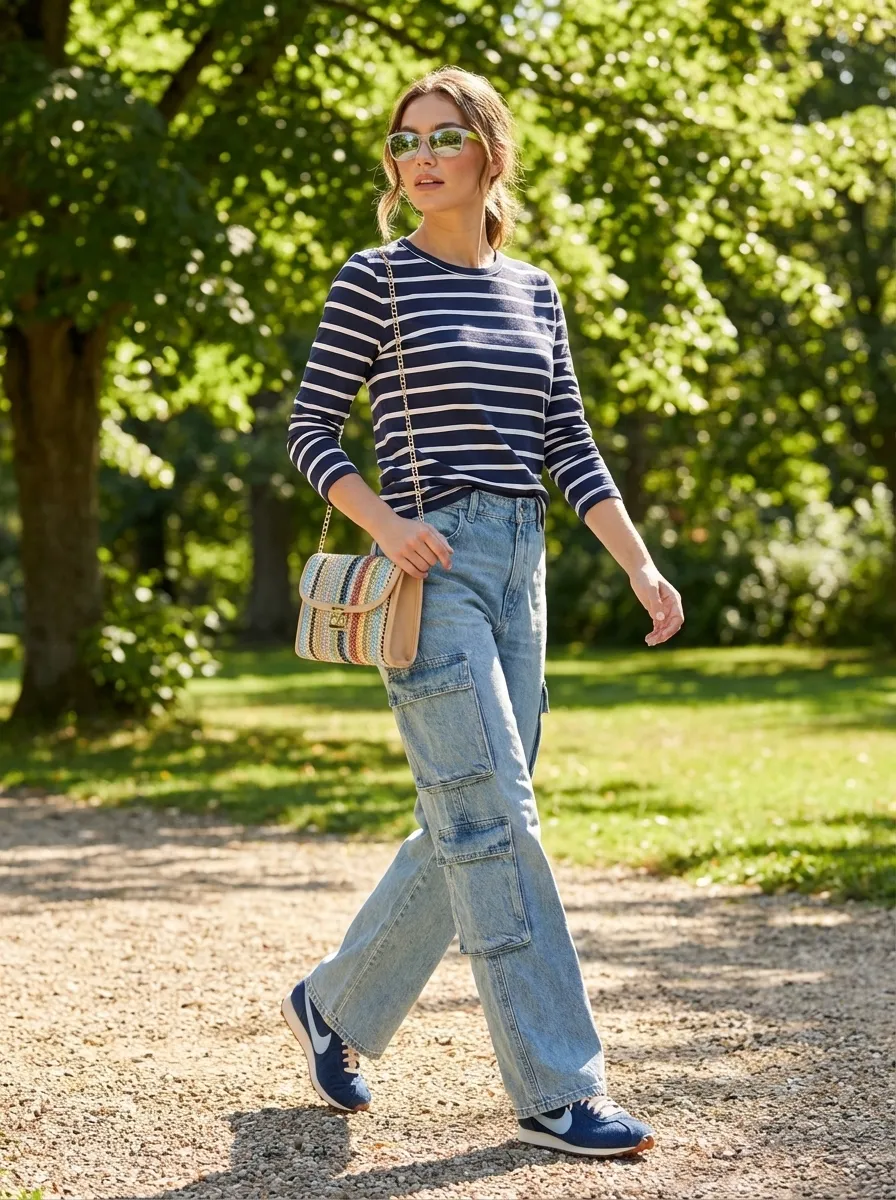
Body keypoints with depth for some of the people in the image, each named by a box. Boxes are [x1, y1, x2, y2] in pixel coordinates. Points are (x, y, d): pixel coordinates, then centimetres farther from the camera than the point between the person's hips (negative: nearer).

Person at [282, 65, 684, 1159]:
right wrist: (385, 522, -17)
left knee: (467, 828, 9)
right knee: (494, 819, -10)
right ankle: (556, 1089, -6)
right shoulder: (375, 280, -2)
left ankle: (331, 1007, 27)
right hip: (431, 566, -6)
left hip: (519, 567, 6)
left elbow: (570, 447, 12)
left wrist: (641, 566, 2)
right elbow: (309, 430, -2)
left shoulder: (534, 292, 13)